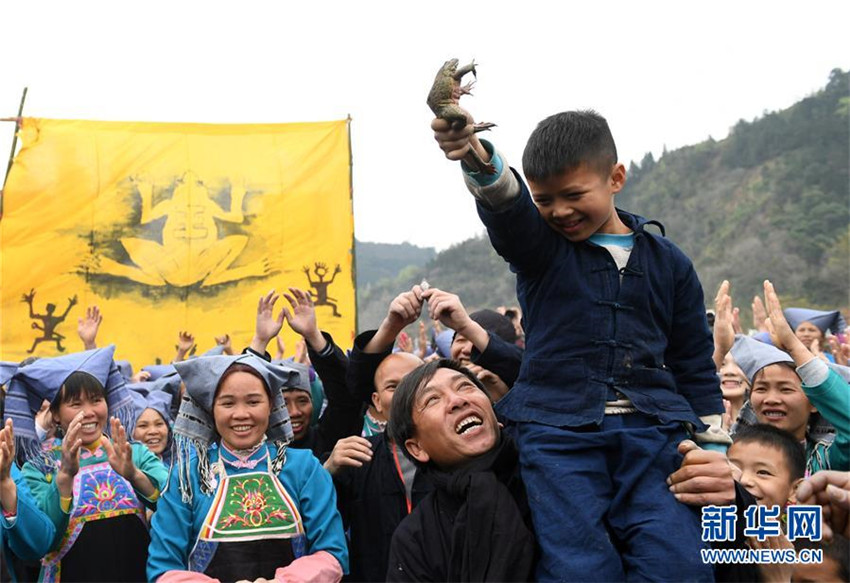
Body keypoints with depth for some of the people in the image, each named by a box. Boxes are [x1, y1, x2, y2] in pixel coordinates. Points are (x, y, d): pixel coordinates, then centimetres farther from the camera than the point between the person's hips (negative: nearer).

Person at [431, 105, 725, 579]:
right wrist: (478, 157, -42)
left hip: (653, 431, 2)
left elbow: (696, 366, 16)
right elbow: (505, 204, -19)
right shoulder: (537, 246, 6)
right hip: (558, 430, -1)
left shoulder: (669, 263, 12)